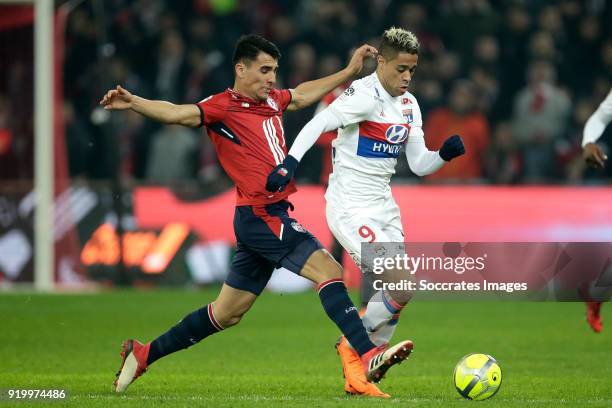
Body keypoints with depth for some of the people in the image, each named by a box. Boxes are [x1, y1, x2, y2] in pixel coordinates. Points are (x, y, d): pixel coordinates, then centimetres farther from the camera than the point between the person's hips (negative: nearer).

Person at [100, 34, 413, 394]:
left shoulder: (271, 99, 15)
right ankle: (369, 356, -23)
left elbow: (303, 95, 34)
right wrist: (134, 103, -40)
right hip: (261, 216, -9)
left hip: (272, 216, 9)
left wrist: (350, 71, 34)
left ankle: (143, 354, 22)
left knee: (226, 314, 13)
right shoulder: (223, 107, -9)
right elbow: (177, 114, -23)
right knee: (329, 270, -18)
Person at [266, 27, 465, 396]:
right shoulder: (364, 95, -16)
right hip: (351, 209, -9)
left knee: (399, 289, 7)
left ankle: (361, 371, 21)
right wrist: (290, 162, -42)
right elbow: (320, 123, -28)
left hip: (384, 206, 9)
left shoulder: (409, 105, 10)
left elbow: (420, 164, 13)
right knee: (402, 287, -17)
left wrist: (445, 154, -7)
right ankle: (352, 347, 5)